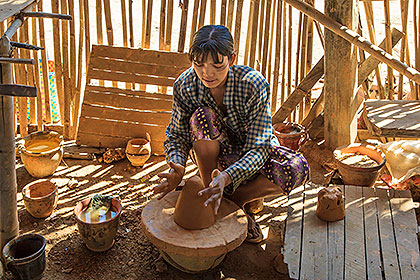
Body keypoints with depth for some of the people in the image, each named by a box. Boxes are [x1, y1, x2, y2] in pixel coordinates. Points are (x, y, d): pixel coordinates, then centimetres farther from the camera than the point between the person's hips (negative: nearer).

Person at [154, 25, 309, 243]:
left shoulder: (253, 84, -28)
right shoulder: (185, 85, -20)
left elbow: (258, 149, -31)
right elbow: (176, 136, -12)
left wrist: (226, 178, -48)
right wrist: (177, 167, -34)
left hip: (250, 155, -1)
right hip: (213, 155, 1)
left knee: (298, 168, -30)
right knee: (201, 117, -32)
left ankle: (234, 198, -9)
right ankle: (211, 198, -15)